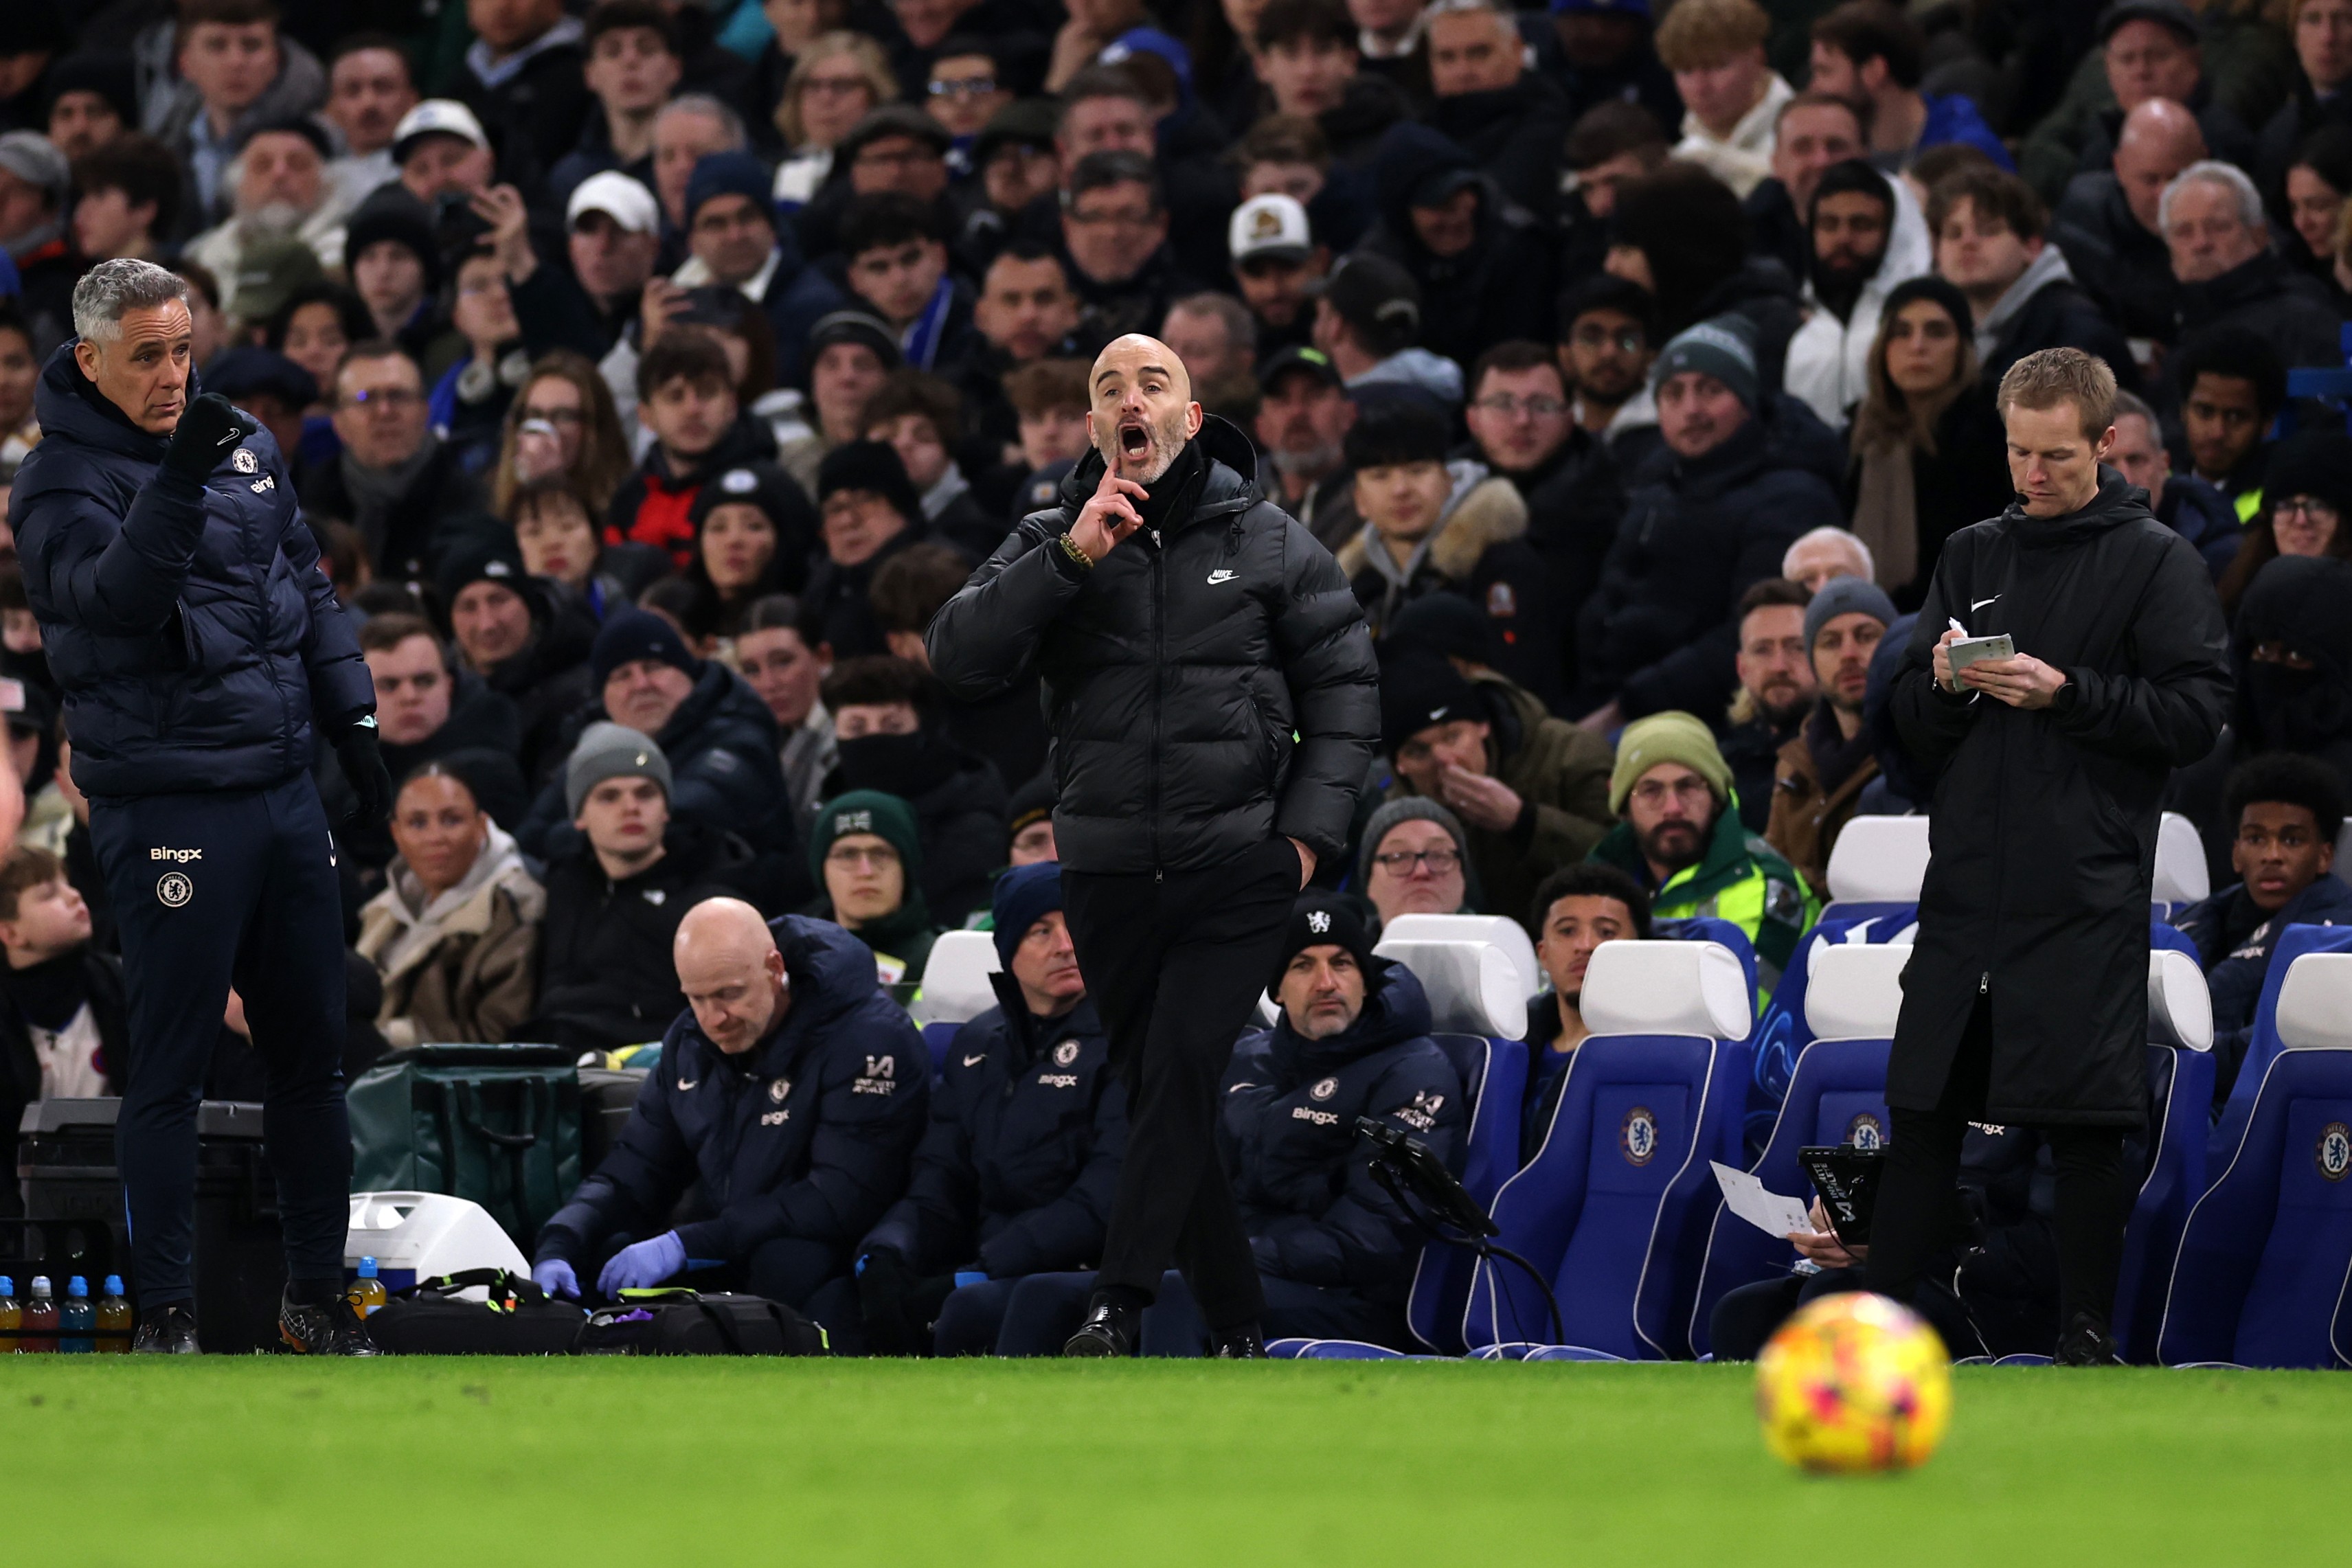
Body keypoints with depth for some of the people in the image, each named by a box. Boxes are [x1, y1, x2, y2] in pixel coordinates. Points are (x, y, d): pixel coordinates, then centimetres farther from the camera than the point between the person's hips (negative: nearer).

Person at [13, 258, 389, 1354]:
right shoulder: (61, 482, -10)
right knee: (169, 1069, -3)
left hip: (284, 790, 6)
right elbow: (116, 593, -29)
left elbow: (310, 585, 20)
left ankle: (316, 1292, 21)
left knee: (312, 1054, 11)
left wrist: (352, 719, 16)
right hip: (165, 803, -6)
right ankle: (164, 1313, 4)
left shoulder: (246, 449, 10)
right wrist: (176, 483, -42)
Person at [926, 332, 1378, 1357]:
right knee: (1162, 1091, 5)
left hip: (1241, 867, -3)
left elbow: (1344, 687, 9)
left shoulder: (1266, 542, 6)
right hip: (1109, 875, 3)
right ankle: (1239, 1329, 12)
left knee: (1183, 1065, -19)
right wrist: (1069, 560, -15)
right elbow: (959, 662, -6)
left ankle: (1120, 1302, -22)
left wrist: (1309, 830, -1)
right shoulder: (1048, 545, 8)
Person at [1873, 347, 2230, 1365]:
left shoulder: (2154, 562, 1)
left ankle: (2086, 1335, 6)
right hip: (1967, 887, 5)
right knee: (1923, 1111, 5)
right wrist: (1944, 683, -5)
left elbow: (2197, 713, -7)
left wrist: (2066, 693, -16)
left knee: (2086, 1128, -2)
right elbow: (1910, 724, 17)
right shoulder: (1972, 555, 15)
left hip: (2086, 897, -5)